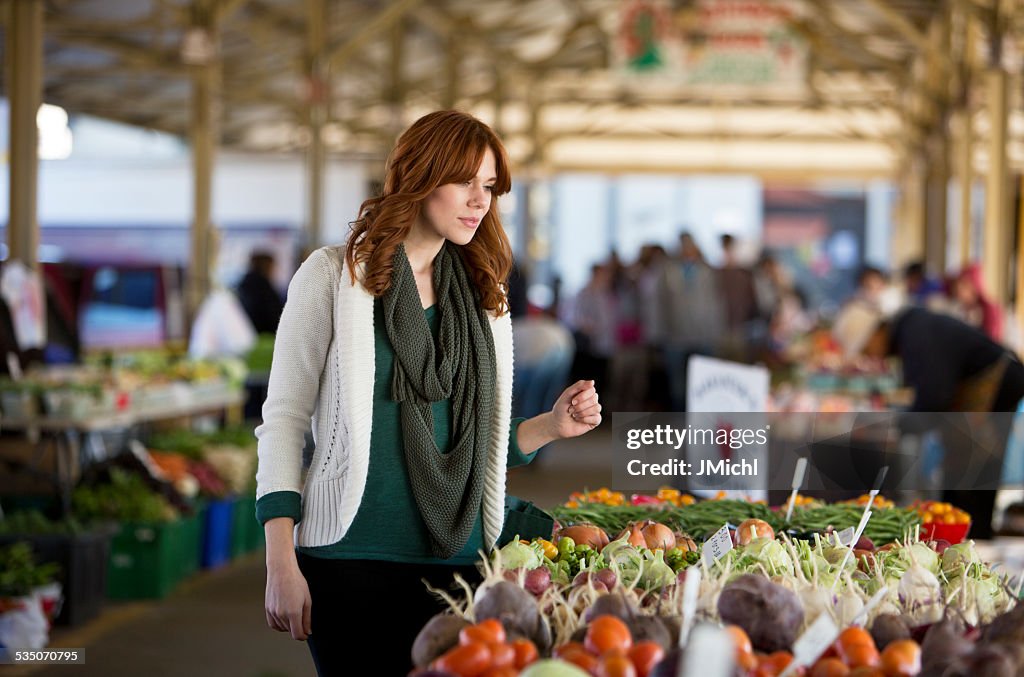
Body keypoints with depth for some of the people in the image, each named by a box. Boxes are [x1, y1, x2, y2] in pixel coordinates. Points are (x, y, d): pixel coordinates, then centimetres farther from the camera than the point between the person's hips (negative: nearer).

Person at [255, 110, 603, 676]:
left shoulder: (483, 294, 13)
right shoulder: (334, 276, -1)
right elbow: (284, 419, -3)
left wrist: (552, 425, -1)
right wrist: (281, 565, -10)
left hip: (458, 561, 4)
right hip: (353, 560, -4)